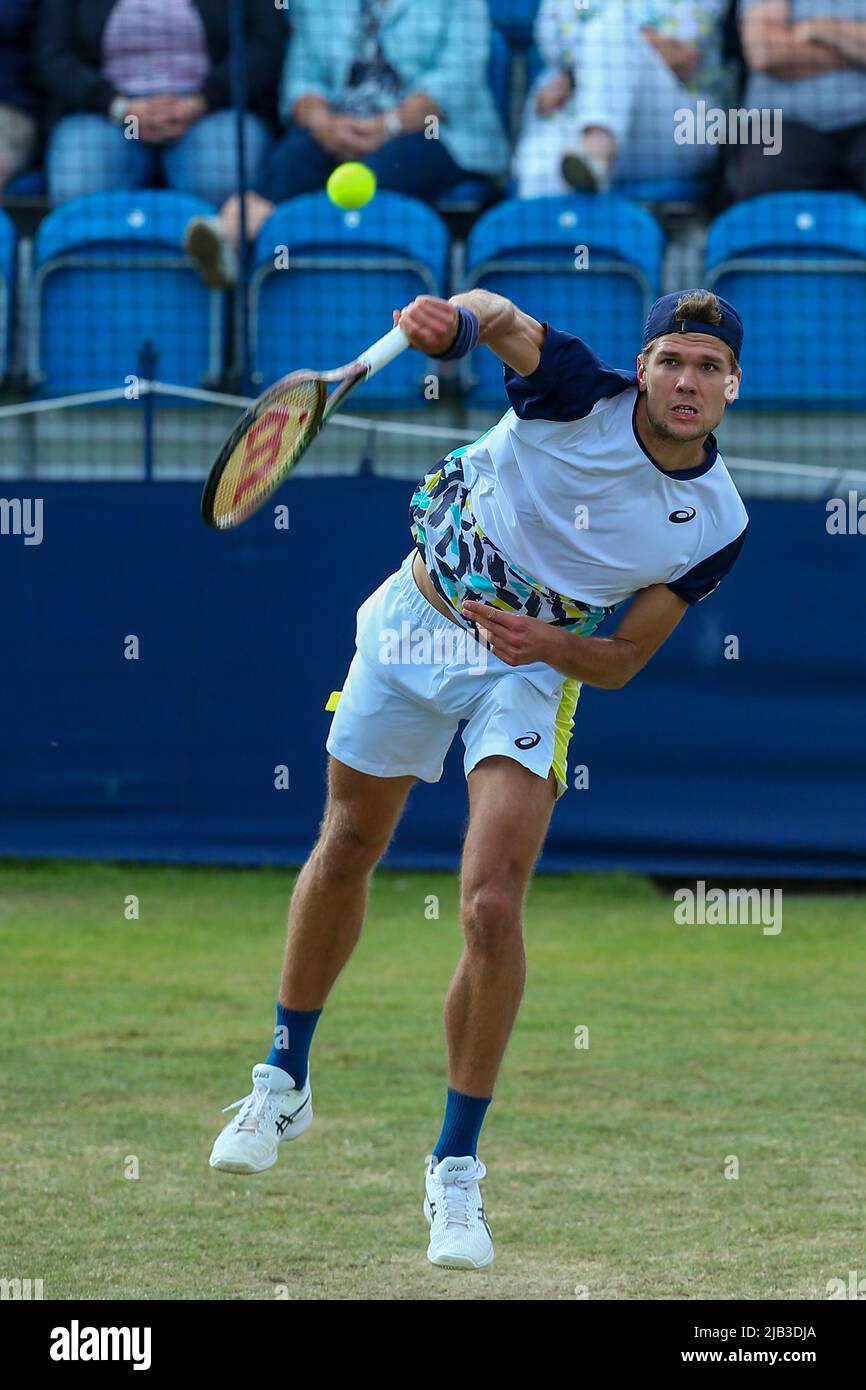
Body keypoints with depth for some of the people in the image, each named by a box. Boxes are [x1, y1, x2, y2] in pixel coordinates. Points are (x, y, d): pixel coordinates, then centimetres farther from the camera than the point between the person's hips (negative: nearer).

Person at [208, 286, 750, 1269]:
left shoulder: (717, 524, -13)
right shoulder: (583, 396, -19)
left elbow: (622, 662, -8)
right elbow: (503, 321, -37)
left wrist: (551, 643, -28)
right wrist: (453, 321, -60)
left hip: (535, 667, 0)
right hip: (416, 623, 1)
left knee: (492, 906, -17)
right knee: (345, 852, 15)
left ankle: (455, 1169, -3)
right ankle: (284, 1082, 39)